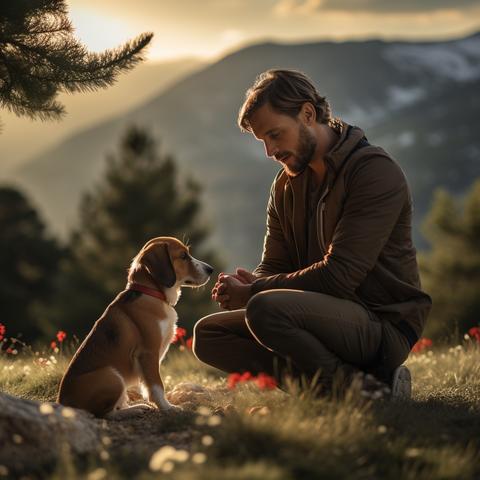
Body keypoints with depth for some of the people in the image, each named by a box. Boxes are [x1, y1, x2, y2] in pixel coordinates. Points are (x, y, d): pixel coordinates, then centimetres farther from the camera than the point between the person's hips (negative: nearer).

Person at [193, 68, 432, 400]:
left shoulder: (376, 171, -14)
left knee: (266, 309, -32)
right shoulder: (286, 185, 12)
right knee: (208, 335, -1)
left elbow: (338, 276, -22)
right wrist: (247, 285, -13)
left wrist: (253, 293, -16)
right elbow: (273, 268, 12)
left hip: (384, 326, -8)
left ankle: (365, 387, -18)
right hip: (330, 317, 8)